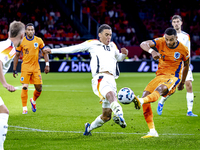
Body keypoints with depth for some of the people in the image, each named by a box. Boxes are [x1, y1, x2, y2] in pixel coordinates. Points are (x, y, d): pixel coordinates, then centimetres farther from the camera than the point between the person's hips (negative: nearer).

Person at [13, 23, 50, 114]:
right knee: (25, 87, -11)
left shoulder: (39, 41, 0)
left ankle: (33, 101, 34)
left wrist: (47, 65, -2)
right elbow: (17, 55, 3)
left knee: (39, 88, 3)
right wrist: (14, 69, 2)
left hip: (36, 67, 2)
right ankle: (24, 108, -2)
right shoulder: (21, 42, -4)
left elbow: (44, 52, 9)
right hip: (25, 67, -2)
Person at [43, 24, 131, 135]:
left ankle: (90, 127, 28)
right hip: (100, 78, -6)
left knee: (107, 115, 5)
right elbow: (74, 49, 19)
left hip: (111, 80, 7)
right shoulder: (92, 44, 14)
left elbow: (119, 58, 44)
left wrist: (124, 54, 19)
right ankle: (119, 114, -66)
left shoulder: (112, 46, 28)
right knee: (111, 94, -40)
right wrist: (53, 50, 19)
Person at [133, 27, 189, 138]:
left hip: (173, 77, -4)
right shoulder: (161, 42, -4)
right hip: (160, 75, 4)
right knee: (146, 94, -17)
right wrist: (152, 51, -41)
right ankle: (152, 131, -15)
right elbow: (143, 44, -19)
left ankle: (141, 101, -69)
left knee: (159, 89, -36)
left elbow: (186, 65, 12)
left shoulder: (183, 50, -6)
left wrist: (182, 83, 21)